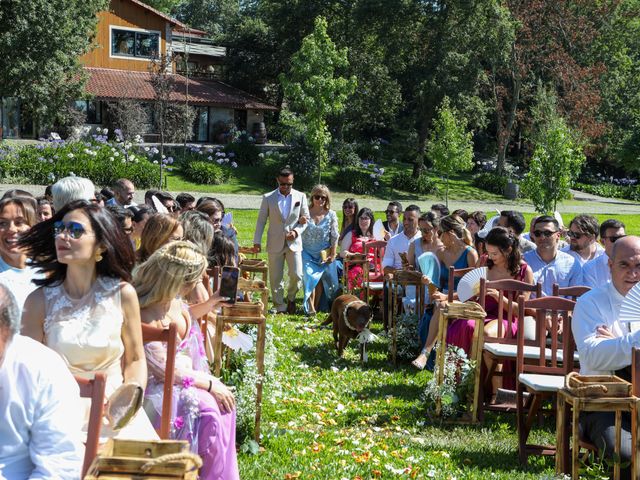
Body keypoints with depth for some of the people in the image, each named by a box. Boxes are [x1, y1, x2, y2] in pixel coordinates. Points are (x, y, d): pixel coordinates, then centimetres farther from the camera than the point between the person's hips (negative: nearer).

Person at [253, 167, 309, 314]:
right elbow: (261, 220, 4)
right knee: (275, 278, 3)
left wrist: (296, 232, -11)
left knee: (296, 275, -7)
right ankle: (280, 307, 15)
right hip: (275, 244, 0)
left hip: (294, 243, 0)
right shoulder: (268, 198, 1)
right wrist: (257, 241, 0)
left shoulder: (300, 197, 3)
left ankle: (291, 298, 21)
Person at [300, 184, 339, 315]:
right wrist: (301, 223, -24)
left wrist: (333, 254, -4)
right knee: (309, 276, -14)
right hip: (308, 253, -1)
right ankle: (310, 307, -13)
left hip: (324, 254, 1)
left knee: (320, 279, 6)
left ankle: (317, 305, 17)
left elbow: (334, 237, -1)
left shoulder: (331, 215, -4)